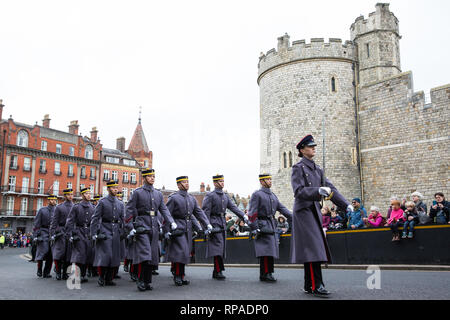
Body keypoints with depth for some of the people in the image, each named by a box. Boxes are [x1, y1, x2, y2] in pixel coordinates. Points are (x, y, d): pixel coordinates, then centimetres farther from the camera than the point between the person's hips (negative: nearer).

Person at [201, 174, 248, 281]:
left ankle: (216, 272, 15)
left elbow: (233, 207, 9)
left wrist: (243, 216, -5)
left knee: (221, 247, 7)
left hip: (223, 224, 7)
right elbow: (205, 212, -10)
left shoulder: (225, 196, 16)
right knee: (217, 246, -12)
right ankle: (218, 271, -9)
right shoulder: (210, 196, -6)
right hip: (214, 224, -7)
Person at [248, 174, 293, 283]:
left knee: (271, 250, 8)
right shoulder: (257, 194, -5)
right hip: (263, 226, -8)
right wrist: (255, 228, -17)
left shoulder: (273, 195, 19)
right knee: (266, 250, -12)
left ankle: (268, 274, 15)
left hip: (271, 227, 8)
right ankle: (265, 274, -7)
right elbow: (252, 213, -10)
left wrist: (293, 217, 3)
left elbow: (282, 208, 15)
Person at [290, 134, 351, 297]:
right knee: (312, 248, -13)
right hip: (303, 211, -8)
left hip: (315, 211, 8)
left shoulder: (318, 169, 17)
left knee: (312, 250, 9)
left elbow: (331, 188, 13)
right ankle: (316, 285, -10)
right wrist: (318, 191, -29)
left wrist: (346, 205, 4)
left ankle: (308, 286, 16)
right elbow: (299, 191, -16)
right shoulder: (298, 168, -6)